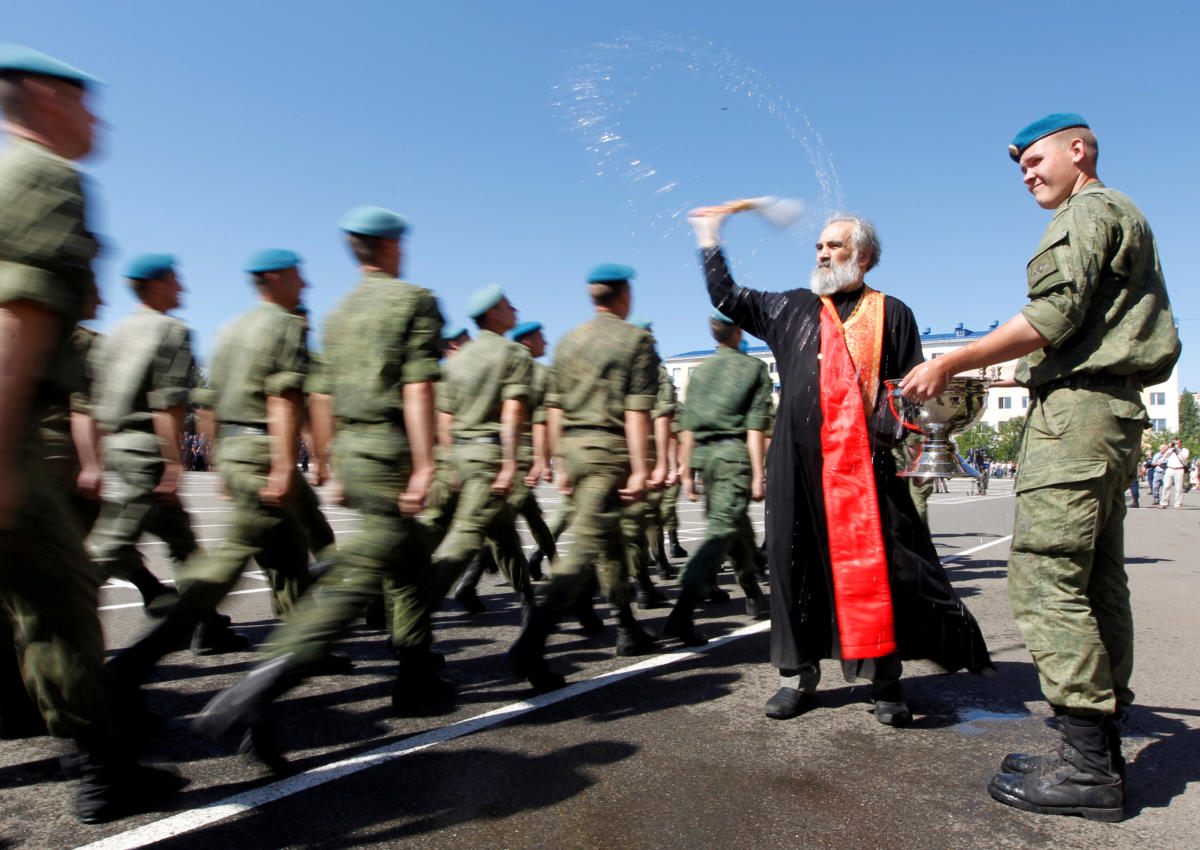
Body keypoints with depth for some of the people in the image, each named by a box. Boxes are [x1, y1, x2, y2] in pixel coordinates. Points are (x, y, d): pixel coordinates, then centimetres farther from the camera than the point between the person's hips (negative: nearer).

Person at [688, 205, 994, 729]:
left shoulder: (890, 314, 12)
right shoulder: (792, 308, 20)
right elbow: (727, 298, 26)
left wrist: (889, 432, -9)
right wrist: (709, 239, 25)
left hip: (863, 462, -2)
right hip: (799, 463, 3)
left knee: (873, 565, -4)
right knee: (795, 563, 5)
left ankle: (884, 680, 10)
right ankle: (798, 675, 17)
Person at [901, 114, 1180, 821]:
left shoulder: (1089, 210, -2)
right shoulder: (1125, 217, 29)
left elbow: (1053, 318, -16)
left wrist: (950, 364, -14)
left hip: (1077, 410, -11)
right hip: (1115, 414, 11)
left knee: (1045, 576, -13)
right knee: (1099, 583, 8)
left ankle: (1088, 765, -10)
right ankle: (1103, 745, 14)